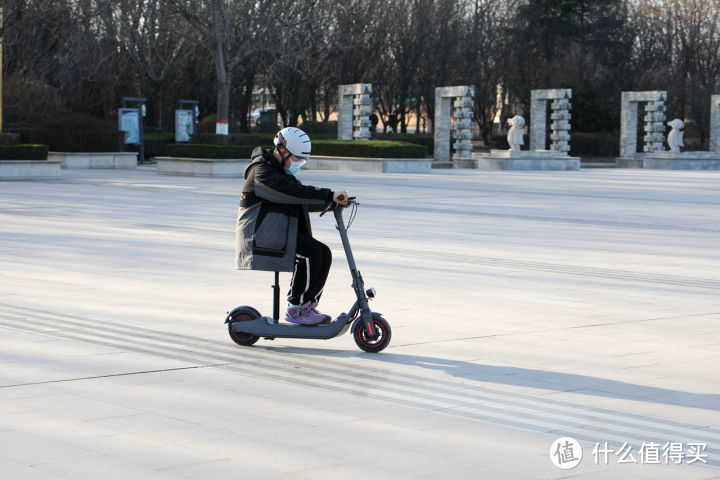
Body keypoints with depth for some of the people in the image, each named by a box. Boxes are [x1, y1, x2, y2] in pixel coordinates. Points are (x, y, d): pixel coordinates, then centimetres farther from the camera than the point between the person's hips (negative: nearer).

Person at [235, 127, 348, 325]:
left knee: (324, 253, -6)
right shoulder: (262, 171, -13)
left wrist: (332, 201, -1)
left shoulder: (282, 172, 20)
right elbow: (293, 193, -29)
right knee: (310, 253, -25)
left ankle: (308, 306, -1)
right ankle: (295, 310, -16)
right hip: (260, 236, -10)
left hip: (280, 234, 10)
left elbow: (305, 202, 17)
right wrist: (329, 195, -33)